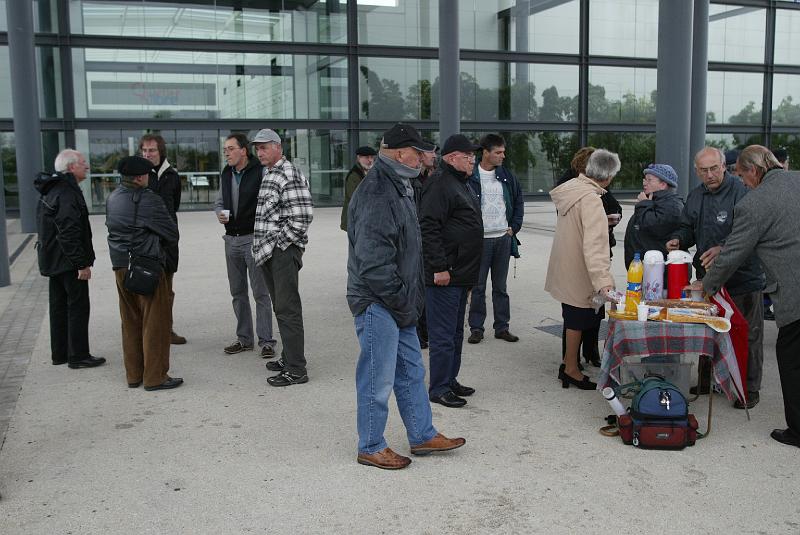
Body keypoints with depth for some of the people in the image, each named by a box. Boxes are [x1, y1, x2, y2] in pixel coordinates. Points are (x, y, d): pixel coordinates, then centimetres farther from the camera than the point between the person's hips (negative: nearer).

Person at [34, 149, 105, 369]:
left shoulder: (51, 190, 14)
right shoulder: (67, 193, -20)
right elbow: (69, 233, -26)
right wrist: (82, 264, -23)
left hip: (53, 260, 10)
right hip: (68, 261, -10)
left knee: (59, 307, 16)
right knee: (78, 307, -2)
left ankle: (59, 353, 24)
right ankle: (78, 356, 3)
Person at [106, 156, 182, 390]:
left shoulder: (112, 198, 9)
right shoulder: (148, 200, -15)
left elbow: (113, 228, 16)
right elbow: (172, 234, -9)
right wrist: (158, 243, 11)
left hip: (121, 266, 8)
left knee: (131, 323, 16)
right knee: (156, 322, 1)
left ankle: (133, 375, 23)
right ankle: (155, 377, 4)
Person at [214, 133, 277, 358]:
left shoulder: (260, 172, -10)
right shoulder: (225, 174, 11)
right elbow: (218, 202, 22)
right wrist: (220, 213, -1)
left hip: (253, 238, -7)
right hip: (231, 239, 7)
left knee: (260, 292, -3)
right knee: (237, 292, 13)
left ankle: (266, 340, 5)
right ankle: (244, 338, 24)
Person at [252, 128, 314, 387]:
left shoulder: (289, 175, -13)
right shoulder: (268, 174, 18)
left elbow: (302, 215, -21)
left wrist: (278, 243, -14)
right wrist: (262, 247, 16)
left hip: (284, 251, -10)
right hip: (268, 252, 10)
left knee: (287, 308, -8)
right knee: (280, 306, 16)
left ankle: (296, 369, -4)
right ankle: (289, 356, 28)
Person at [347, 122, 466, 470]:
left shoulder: (397, 187, 14)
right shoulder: (376, 194, -20)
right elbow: (373, 262, -25)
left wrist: (408, 299, 15)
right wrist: (402, 301, -17)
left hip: (398, 303, 10)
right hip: (378, 304, -10)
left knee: (411, 371, 18)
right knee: (378, 378, 2)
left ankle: (422, 436, 31)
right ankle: (371, 448, 17)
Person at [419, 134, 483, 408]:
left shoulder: (461, 184, 19)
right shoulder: (439, 184, -14)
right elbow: (429, 228, -22)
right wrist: (439, 267, -24)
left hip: (461, 274, 10)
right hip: (444, 276, -10)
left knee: (456, 332, 17)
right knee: (443, 334, -3)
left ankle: (450, 380, 28)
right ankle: (439, 388, 5)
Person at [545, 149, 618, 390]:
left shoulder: (572, 187, 2)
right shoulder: (591, 200, -26)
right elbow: (594, 244, -35)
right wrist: (602, 280, -40)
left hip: (566, 268, 9)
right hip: (578, 272, -9)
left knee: (574, 317, 22)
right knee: (578, 319, 6)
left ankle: (568, 361, 34)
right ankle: (571, 369, 19)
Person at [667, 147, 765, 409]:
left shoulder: (742, 191, -16)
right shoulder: (695, 196, 9)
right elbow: (688, 228, 20)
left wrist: (723, 248, -36)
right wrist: (678, 239, -2)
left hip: (743, 278, -6)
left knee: (747, 335, 6)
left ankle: (750, 389, 18)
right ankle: (708, 380, 31)